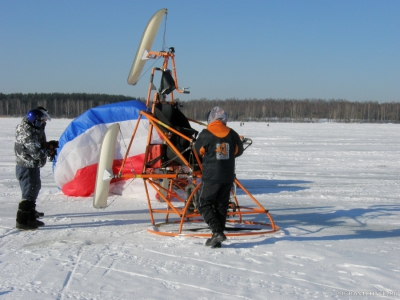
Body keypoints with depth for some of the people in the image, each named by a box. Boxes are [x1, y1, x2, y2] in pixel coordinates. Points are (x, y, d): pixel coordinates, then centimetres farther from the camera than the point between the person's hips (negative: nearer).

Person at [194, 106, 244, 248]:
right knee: (221, 206, 13)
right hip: (228, 177, 4)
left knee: (204, 204, 4)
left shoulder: (206, 134, -10)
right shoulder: (232, 134, 1)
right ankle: (217, 238, 14)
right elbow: (238, 151, 13)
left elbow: (198, 150, 2)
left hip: (211, 176, -4)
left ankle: (217, 232, -12)